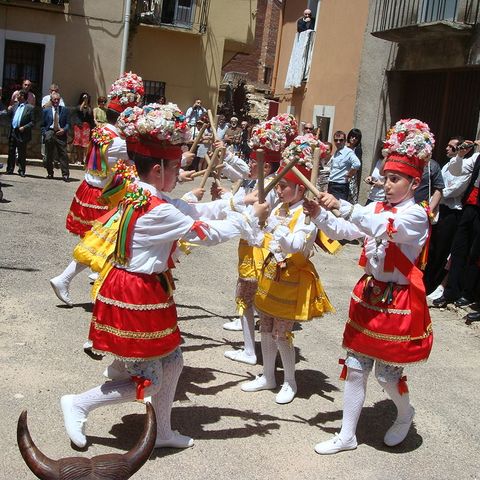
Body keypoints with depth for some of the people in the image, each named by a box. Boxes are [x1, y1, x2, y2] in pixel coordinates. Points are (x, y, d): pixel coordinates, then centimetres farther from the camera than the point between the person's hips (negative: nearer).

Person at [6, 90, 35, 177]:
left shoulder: (30, 108, -6)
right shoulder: (15, 105, 12)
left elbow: (32, 122, -9)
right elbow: (8, 114, 13)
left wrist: (24, 127, -17)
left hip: (21, 134, -6)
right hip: (12, 132, 6)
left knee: (22, 154, 2)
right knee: (11, 152, 10)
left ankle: (21, 171, 10)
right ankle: (10, 170, 18)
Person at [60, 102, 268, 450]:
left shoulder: (140, 195, 5)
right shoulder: (158, 211, -24)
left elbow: (194, 210, 10)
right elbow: (207, 233, -18)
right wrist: (250, 218, -6)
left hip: (148, 291, 10)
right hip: (137, 297, -10)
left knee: (172, 362, 19)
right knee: (149, 381, 4)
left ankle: (162, 432, 34)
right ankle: (79, 404, 17)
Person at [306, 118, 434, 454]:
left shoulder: (416, 215, -14)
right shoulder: (377, 208, 7)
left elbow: (384, 227, -34)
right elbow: (342, 231, -2)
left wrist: (341, 206, -42)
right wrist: (320, 214, -21)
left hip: (399, 300, -6)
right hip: (369, 294, 6)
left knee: (387, 372, 6)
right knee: (355, 367, 9)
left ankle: (405, 414, 39)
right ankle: (347, 436, 22)